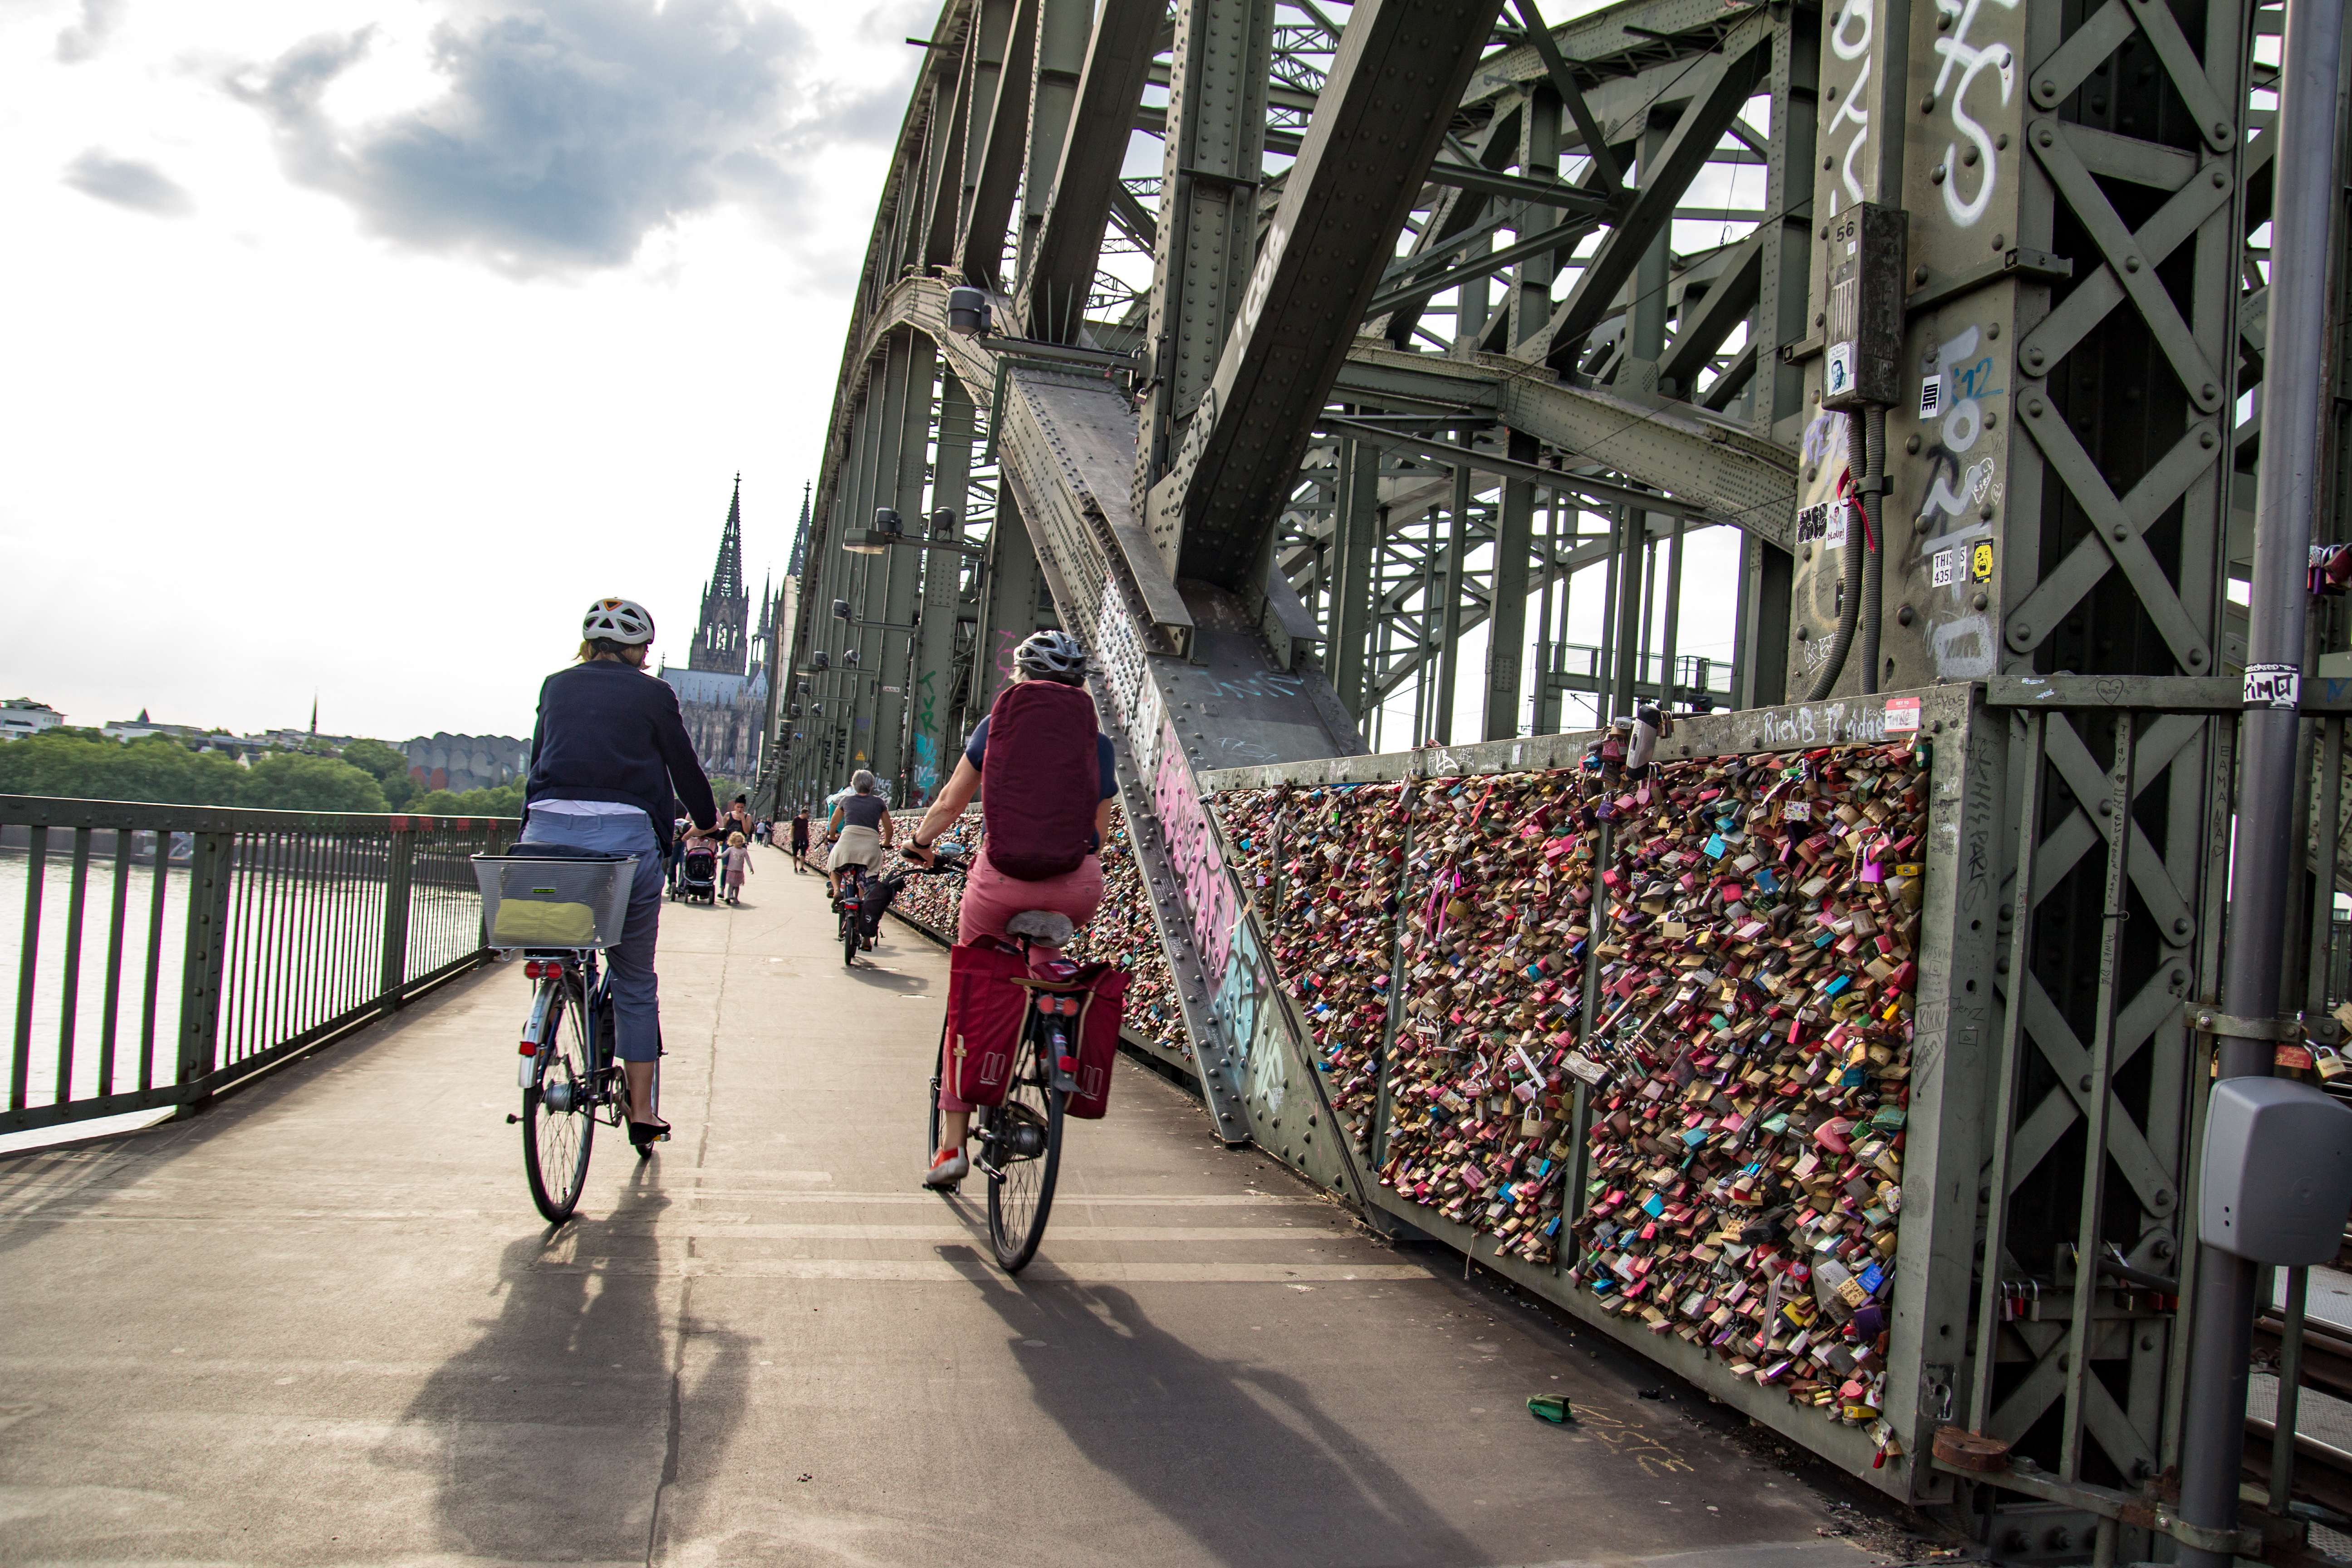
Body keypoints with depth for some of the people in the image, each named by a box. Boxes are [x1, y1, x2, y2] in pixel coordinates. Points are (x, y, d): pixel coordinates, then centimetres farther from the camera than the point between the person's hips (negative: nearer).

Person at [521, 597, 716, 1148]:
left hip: (548, 829, 3)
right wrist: (709, 821, 26)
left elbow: (539, 757, 21)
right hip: (625, 835, -2)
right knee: (635, 979, 8)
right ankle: (641, 1109, 11)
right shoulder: (652, 694, 6)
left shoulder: (555, 686, 16)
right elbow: (684, 768, 11)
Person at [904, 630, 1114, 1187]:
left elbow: (950, 803, 16)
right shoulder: (1096, 743, 11)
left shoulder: (998, 726, 9)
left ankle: (952, 1143, 14)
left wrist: (919, 841, 35)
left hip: (1002, 879, -1)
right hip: (1076, 891, 1)